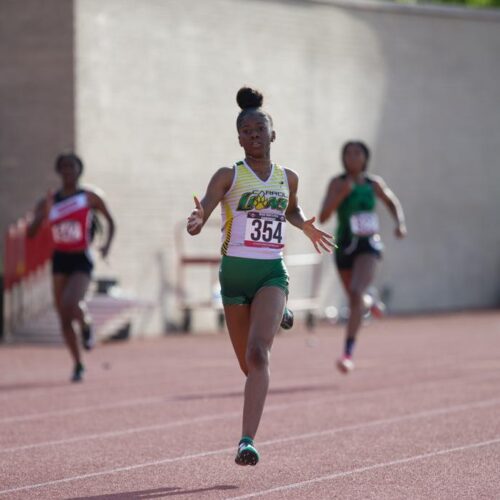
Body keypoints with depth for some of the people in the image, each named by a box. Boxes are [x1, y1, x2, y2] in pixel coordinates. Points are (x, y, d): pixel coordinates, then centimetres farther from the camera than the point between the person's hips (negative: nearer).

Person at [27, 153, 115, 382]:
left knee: (71, 305, -27)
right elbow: (31, 232, -2)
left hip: (81, 260, -4)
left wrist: (107, 244, -7)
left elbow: (110, 221, 10)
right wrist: (41, 214, -20)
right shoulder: (49, 202, 4)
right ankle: (77, 364, 20)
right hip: (60, 260, 4)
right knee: (63, 317, 5)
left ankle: (86, 325, 8)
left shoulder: (90, 198, -2)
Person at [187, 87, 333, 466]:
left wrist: (306, 226, 15)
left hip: (272, 273, 0)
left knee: (258, 353, -21)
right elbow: (200, 217, -15)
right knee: (248, 364, 11)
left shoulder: (288, 178, 8)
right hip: (235, 273, 0)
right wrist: (196, 221, -35)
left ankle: (248, 440, -27)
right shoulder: (229, 176, -2)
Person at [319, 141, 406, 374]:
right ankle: (370, 302, 61)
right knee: (355, 299, 19)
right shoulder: (337, 183, -8)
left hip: (368, 245, -1)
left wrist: (400, 223, 0)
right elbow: (323, 217, -17)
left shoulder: (374, 183, -1)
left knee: (356, 294, -24)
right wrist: (341, 194, -28)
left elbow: (393, 203, 19)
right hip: (344, 247, 1)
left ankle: (348, 353, -27)